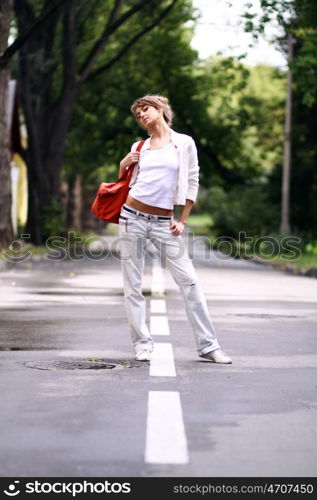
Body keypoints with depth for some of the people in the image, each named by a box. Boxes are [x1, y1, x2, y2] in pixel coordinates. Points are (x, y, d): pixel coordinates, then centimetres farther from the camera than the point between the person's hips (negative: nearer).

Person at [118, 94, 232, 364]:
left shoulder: (184, 143, 2)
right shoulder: (139, 148, 9)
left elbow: (192, 183, 5)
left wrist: (182, 220, 0)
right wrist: (123, 165, 0)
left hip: (164, 222, -2)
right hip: (133, 217, 2)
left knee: (189, 280, -6)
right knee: (133, 285, 1)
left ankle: (208, 345, 1)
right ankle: (142, 344, 11)